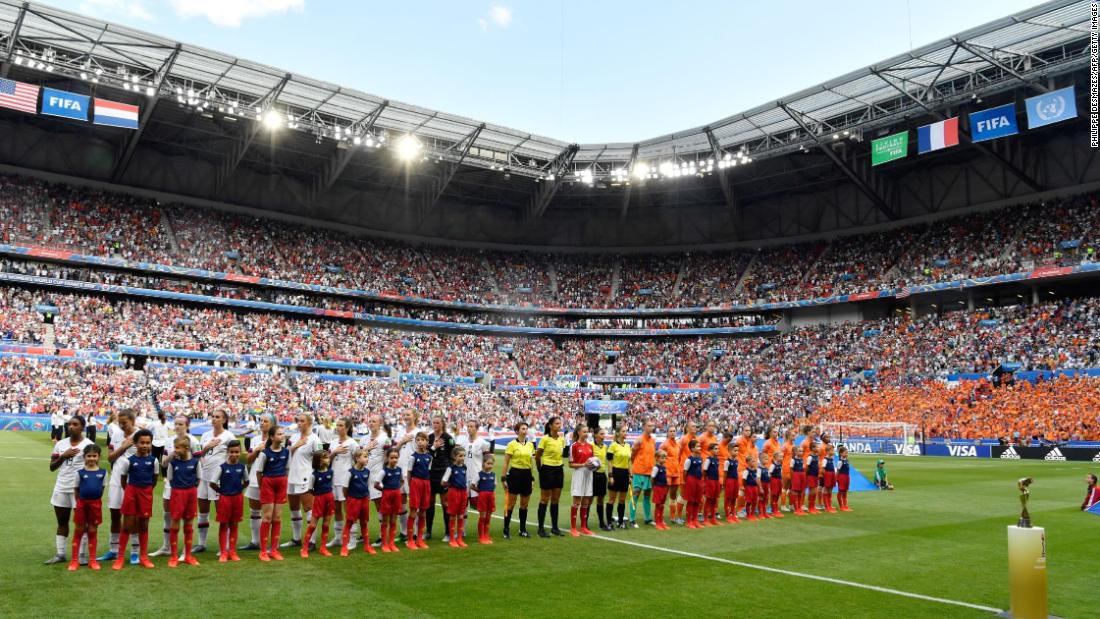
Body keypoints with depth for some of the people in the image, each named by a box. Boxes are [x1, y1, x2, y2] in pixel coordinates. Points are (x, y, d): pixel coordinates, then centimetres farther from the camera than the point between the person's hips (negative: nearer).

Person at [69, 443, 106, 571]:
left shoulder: (103, 473, 0)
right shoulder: (80, 473, -4)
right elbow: (76, 490, 3)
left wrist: (96, 501, 8)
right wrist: (80, 502, 4)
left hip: (96, 504, 1)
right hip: (82, 503, -1)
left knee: (93, 531, 9)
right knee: (79, 531, 6)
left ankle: (92, 560, 17)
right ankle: (74, 560, 14)